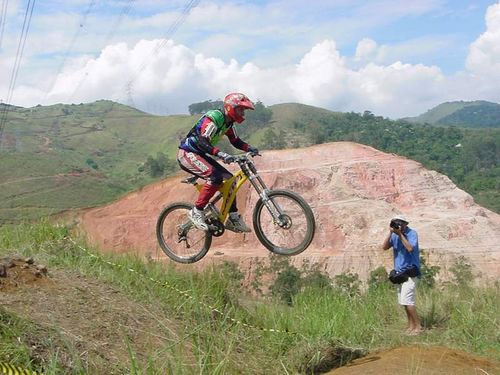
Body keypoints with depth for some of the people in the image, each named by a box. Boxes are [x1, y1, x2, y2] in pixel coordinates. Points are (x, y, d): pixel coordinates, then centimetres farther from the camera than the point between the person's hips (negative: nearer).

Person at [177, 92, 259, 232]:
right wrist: (222, 155, -46)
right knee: (215, 177, -29)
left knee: (230, 179, 2)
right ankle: (196, 212, -20)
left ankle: (233, 218, 7)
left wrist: (249, 148, -6)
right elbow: (202, 142, -34)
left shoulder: (228, 122, 5)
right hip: (187, 154, -10)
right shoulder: (213, 118, -24)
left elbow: (235, 141, 14)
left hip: (200, 155, 10)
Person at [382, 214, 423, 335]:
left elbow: (410, 248, -24)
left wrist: (400, 234, -23)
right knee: (403, 301, 8)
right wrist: (390, 233, -13)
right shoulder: (395, 235, 6)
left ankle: (418, 326, -5)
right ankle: (411, 325, 16)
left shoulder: (412, 233, -9)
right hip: (399, 272, 7)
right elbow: (384, 247, -4)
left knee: (407, 300, -14)